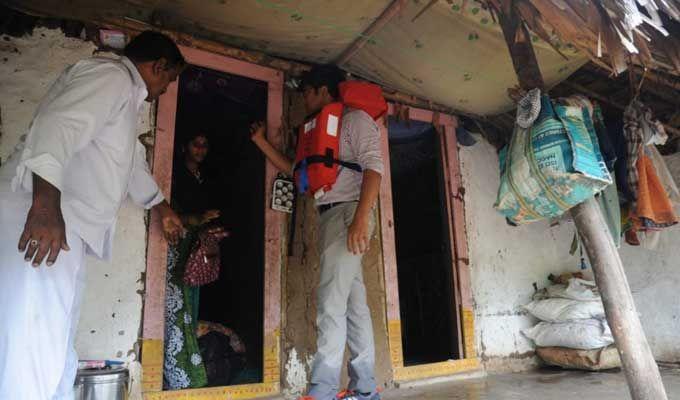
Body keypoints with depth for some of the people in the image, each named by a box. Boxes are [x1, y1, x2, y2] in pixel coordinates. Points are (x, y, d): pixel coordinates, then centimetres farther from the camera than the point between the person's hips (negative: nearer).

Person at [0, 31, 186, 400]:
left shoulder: (125, 95, 29)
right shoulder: (112, 74, -3)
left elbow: (133, 163, 40)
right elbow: (58, 124, -21)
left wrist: (164, 210, 50)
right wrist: (46, 206, -31)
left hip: (66, 231, 10)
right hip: (39, 218, -10)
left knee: (54, 362, 10)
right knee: (30, 360, -10)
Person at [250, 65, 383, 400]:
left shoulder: (356, 119, 2)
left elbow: (373, 166, -11)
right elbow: (293, 169, 32)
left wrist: (360, 218, -23)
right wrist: (261, 142, 28)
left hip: (348, 212, -8)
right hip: (330, 217, 8)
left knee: (331, 300, -15)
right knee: (353, 303, 5)